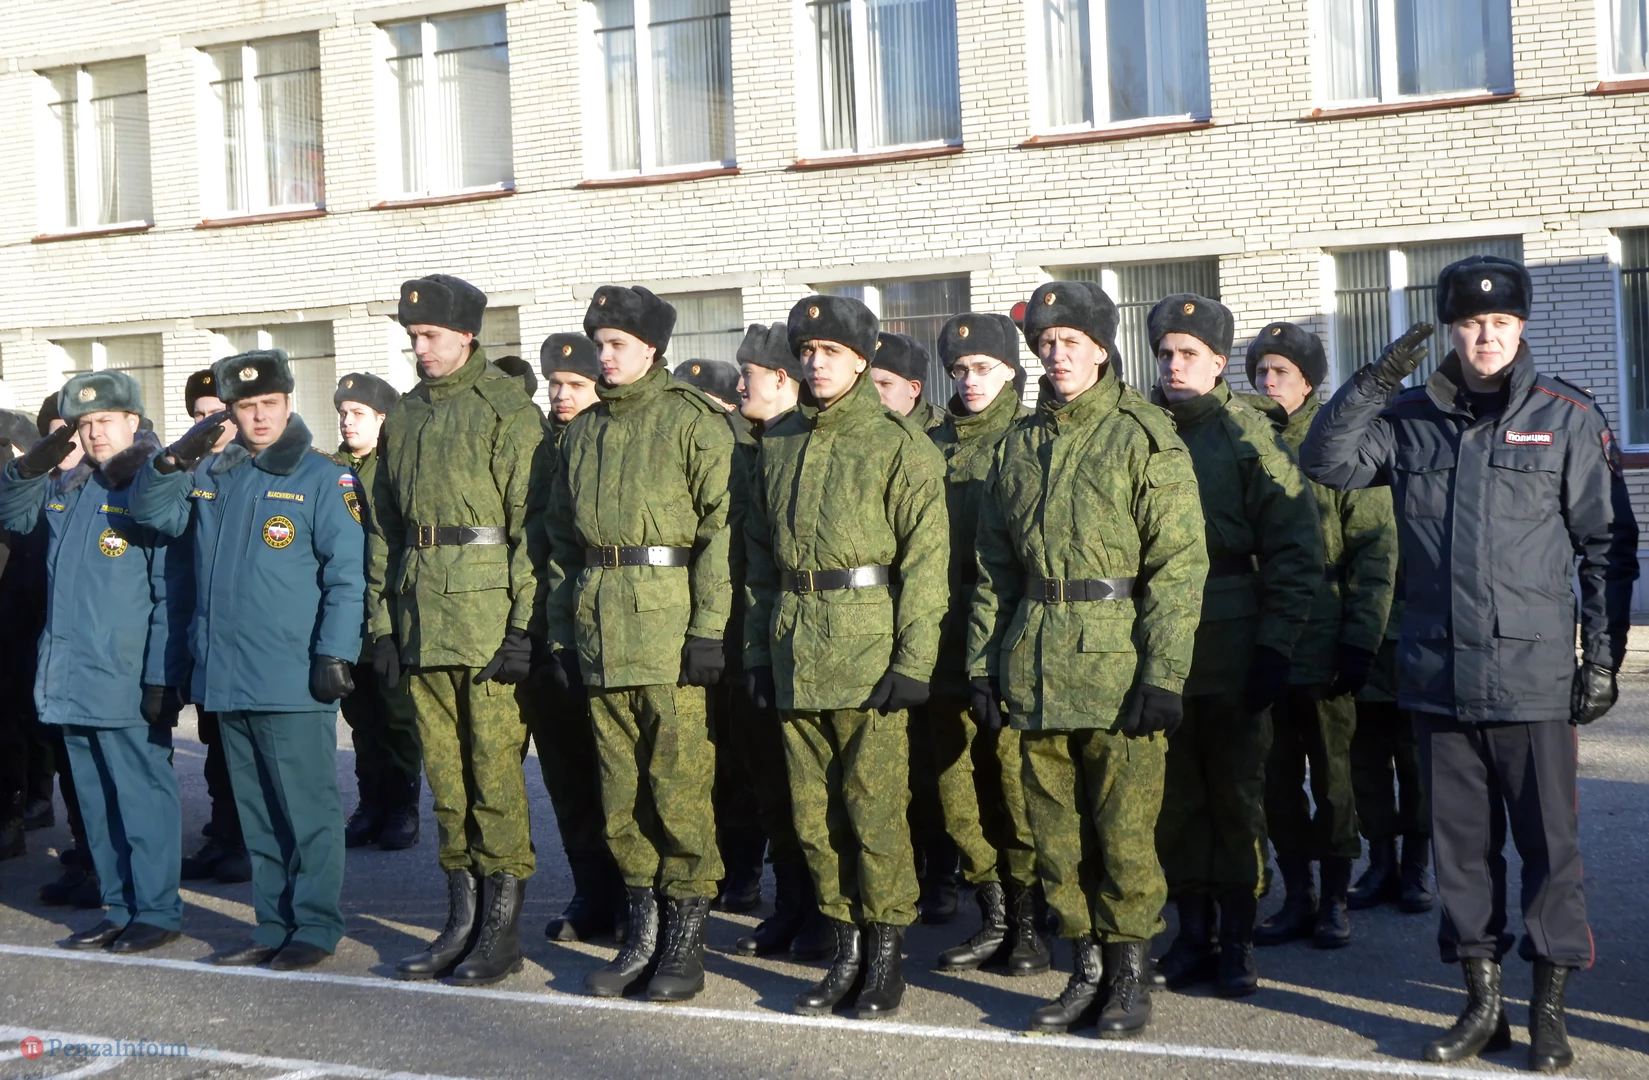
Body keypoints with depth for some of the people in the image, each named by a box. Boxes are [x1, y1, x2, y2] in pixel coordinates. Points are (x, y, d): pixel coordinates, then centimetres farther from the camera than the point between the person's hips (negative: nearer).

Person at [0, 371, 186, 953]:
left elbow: (171, 594, -13)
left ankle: (157, 910, 11)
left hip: (128, 684, -7)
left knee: (141, 797, 1)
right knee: (96, 801, 14)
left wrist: (160, 679, -17)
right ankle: (119, 909, 24)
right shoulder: (66, 489, 12)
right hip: (71, 681, 8)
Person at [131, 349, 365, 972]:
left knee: (307, 808, 0)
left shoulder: (321, 477, -4)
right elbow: (148, 511, 8)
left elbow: (347, 574, -8)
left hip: (293, 681, -6)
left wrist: (334, 654, -15)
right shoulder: (210, 474, 13)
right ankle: (274, 926, 22)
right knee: (255, 812, 13)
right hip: (226, 678, 6)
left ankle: (315, 926, 9)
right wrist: (175, 460, -9)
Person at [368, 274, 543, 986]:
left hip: (486, 613, -6)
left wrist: (523, 627, -15)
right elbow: (384, 532, 18)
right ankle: (462, 920, 19)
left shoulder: (506, 410, -4)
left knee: (494, 769, -2)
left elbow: (533, 525, -10)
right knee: (444, 771, 10)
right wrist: (381, 624, 11)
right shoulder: (402, 419, 16)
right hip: (420, 622, 6)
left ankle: (503, 928, 7)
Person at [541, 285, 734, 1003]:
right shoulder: (582, 432, 17)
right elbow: (562, 537, 19)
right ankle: (641, 935, 20)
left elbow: (720, 527, -9)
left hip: (668, 625, -6)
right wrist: (560, 632, 13)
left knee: (679, 784, -2)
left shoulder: (694, 421, -3)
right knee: (619, 788, 10)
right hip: (598, 632, 6)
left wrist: (708, 628, -15)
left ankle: (685, 940, 8)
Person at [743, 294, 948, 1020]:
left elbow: (925, 559, -8)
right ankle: (847, 954, 21)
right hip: (794, 653, 5)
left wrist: (914, 659, -14)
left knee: (875, 808, -2)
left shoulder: (898, 444, -3)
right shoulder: (779, 442, 13)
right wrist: (758, 649, 11)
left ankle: (887, 959, 11)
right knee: (814, 812, 9)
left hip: (868, 650, -5)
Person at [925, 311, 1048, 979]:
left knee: (1018, 781, -3)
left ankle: (1028, 923, 9)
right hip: (947, 641, 5)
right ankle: (993, 917, 18)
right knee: (958, 787, 7)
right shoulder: (935, 445, 16)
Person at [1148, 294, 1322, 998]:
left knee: (1235, 793, 5)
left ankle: (1237, 938, 16)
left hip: (1232, 654, -3)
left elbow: (1295, 549, -7)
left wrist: (1274, 646, -12)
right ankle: (1192, 932, 20)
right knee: (1176, 795, 9)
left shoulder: (1249, 436, -3)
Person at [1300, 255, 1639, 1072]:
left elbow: (1607, 543, 1)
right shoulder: (1410, 416, 8)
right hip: (1439, 672, 3)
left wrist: (1603, 654, -3)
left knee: (1549, 844, 3)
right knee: (1460, 843, 11)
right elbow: (1325, 462, 1)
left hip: (1534, 676, -3)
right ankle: (1482, 1004, 23)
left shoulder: (1568, 418, 0)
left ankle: (1549, 1010, 16)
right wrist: (1374, 382, -10)